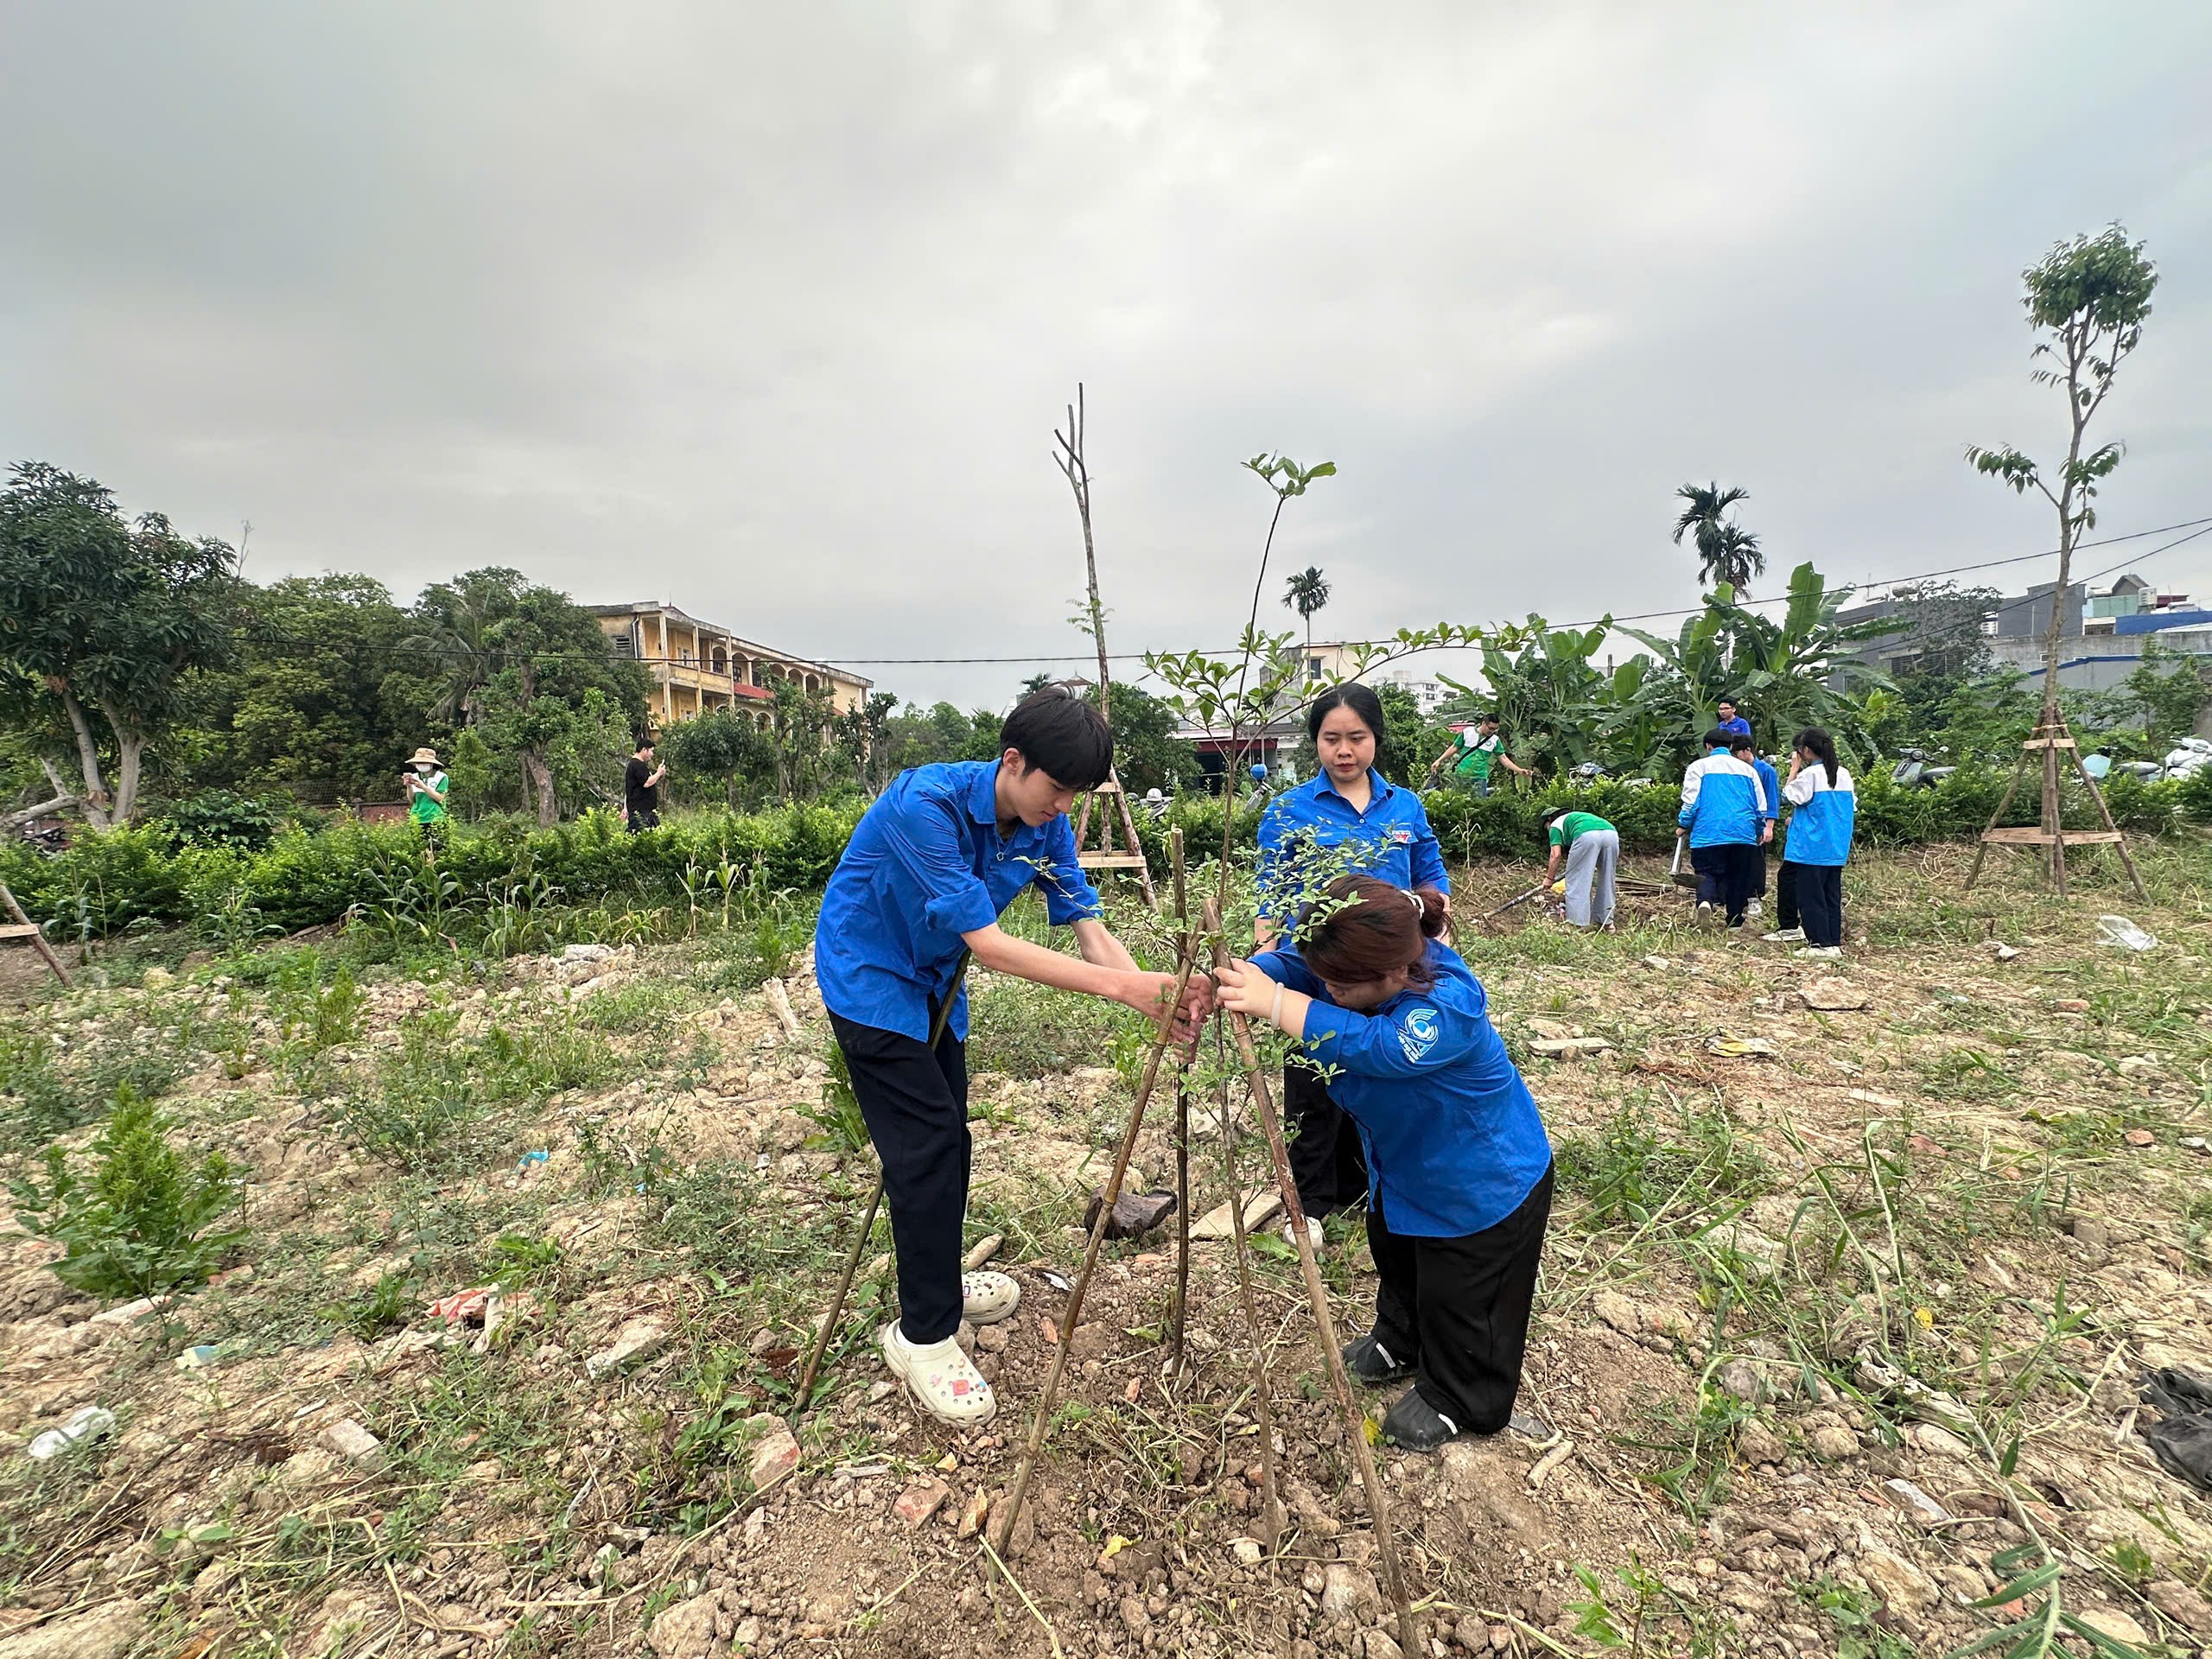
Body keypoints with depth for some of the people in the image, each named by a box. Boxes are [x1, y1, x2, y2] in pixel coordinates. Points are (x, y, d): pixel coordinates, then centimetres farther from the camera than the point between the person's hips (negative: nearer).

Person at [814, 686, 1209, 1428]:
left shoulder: (1046, 824, -12)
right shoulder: (925, 805, -34)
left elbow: (1089, 926, -13)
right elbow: (988, 944, -36)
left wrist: (1155, 995, -30)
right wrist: (1119, 984, -39)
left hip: (932, 978, 7)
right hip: (870, 977, -7)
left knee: (945, 1137, 14)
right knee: (926, 1144, -9)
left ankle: (935, 1282, 36)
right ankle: (922, 1336, 8)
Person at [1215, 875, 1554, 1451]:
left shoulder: (1449, 1006, -42)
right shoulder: (1356, 967, -20)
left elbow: (1371, 1045, -55)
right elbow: (1286, 963, -21)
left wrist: (1275, 1004, -59)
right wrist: (1234, 982, -41)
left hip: (1484, 1183, -7)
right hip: (1403, 1163, 8)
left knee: (1456, 1300, 13)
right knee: (1397, 1262, 28)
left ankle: (1458, 1403, 41)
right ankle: (1399, 1346, 56)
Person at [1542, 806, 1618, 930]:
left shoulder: (1555, 824, 24)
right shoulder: (1578, 816, 42)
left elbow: (1556, 854, 11)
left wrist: (1549, 878, 18)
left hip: (1587, 836, -6)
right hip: (1612, 833, 6)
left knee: (1576, 881, 4)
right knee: (1606, 882, 18)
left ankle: (1578, 923, 2)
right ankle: (1606, 922, 24)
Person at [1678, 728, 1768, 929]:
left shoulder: (1699, 767, 3)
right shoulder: (1748, 769, 15)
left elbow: (1690, 802, -3)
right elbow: (1761, 807, 16)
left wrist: (1684, 826, 12)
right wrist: (1757, 831, 30)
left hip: (1708, 834, -3)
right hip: (1744, 835, 3)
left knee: (1707, 872, 3)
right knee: (1737, 877, 12)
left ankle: (1705, 901, -27)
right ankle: (1735, 921, 14)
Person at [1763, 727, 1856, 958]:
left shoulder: (1810, 774, -13)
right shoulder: (1844, 774, 10)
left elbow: (1789, 796, -5)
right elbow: (1853, 808, 14)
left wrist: (1794, 768, -1)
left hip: (1812, 848, -7)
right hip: (1837, 850, 8)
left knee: (1810, 896, -3)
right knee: (1832, 896, 11)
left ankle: (1821, 943, -4)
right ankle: (1835, 942, 13)